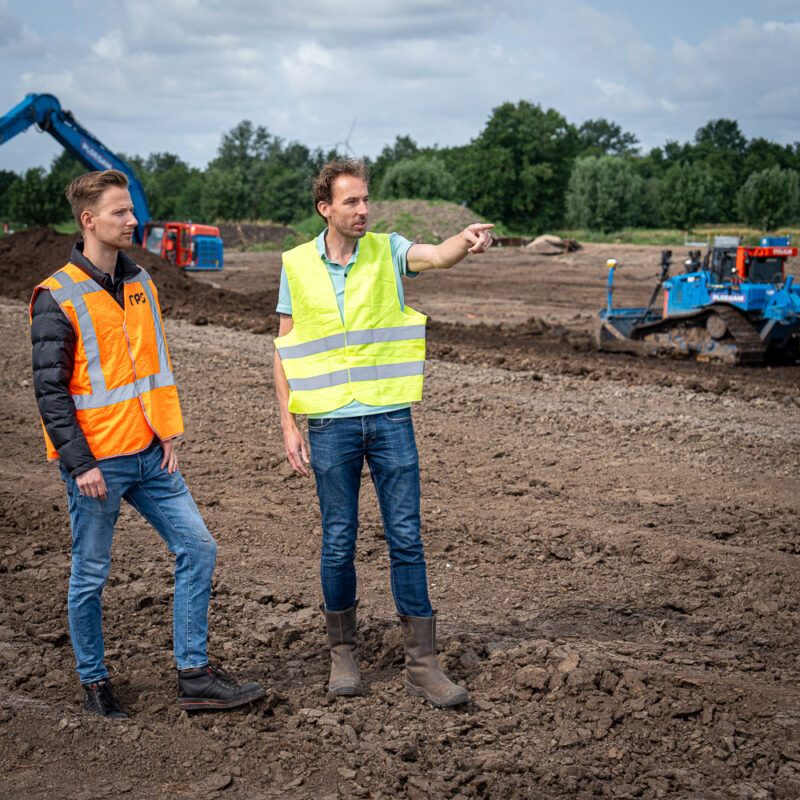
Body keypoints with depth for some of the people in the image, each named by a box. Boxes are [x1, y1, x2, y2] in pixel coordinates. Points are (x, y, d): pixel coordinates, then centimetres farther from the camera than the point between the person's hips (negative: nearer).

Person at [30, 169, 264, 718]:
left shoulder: (141, 283, 10)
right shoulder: (58, 298, -11)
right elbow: (50, 391, -12)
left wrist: (169, 433, 8)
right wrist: (79, 463, -15)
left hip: (149, 456, 7)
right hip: (96, 463, -6)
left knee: (198, 549, 4)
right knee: (90, 576, 6)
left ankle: (195, 676, 13)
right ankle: (94, 682, 25)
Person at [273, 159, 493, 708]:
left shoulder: (387, 250, 2)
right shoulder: (298, 265, 3)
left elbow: (436, 256, -19)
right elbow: (285, 350, 6)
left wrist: (468, 241, -42)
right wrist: (288, 425, 0)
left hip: (391, 417, 0)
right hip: (331, 424, 0)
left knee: (407, 538, 1)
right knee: (339, 542, 6)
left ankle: (422, 663, 8)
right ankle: (344, 653, 25)